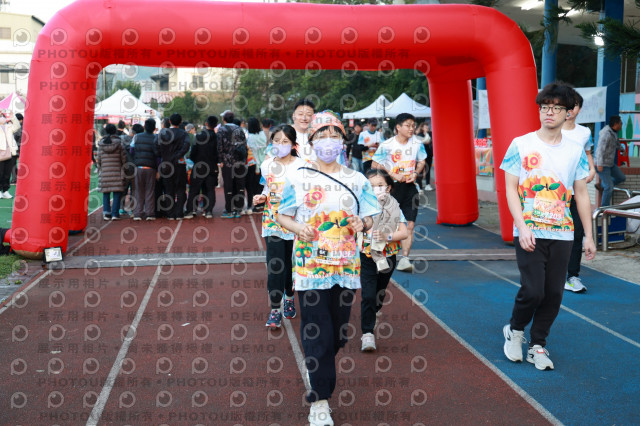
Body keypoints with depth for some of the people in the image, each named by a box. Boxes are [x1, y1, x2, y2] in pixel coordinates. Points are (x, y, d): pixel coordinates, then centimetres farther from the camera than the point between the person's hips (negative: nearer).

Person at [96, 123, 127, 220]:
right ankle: (115, 213, -2)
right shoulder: (119, 143, -3)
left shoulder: (101, 143, 4)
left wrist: (99, 172, 17)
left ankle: (106, 213, 5)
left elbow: (98, 159, 8)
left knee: (106, 193, 8)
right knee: (117, 193, 2)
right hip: (117, 172, -2)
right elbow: (124, 158, -1)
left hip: (104, 173, 2)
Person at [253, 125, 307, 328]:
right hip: (272, 221, 1)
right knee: (274, 265, -5)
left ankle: (289, 298, 36)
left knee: (290, 263, 12)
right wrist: (261, 197, -2)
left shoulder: (301, 165, -6)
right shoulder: (266, 165, 4)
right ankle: (275, 310, 1)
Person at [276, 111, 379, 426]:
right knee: (317, 334, -3)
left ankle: (318, 370, 41)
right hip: (310, 264, -3)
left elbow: (369, 218, 11)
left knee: (338, 334, 11)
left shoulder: (356, 180, 7)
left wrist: (361, 224, -12)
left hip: (345, 265, 3)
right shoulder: (298, 179, 1)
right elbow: (282, 216, 5)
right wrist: (298, 228, -16)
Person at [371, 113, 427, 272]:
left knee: (410, 224, -6)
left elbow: (421, 161, 15)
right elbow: (375, 165, -5)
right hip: (392, 187, -2)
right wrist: (393, 175, -15)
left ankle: (404, 258, -2)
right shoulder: (387, 145, -10)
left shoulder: (417, 144, 0)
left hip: (409, 187, 3)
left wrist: (415, 173, -5)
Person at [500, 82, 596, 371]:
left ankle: (538, 346, 21)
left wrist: (589, 236, 9)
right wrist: (522, 226, -14)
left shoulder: (575, 151, 8)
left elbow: (581, 194, 12)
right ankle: (515, 330, 18)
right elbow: (510, 188, -3)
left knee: (554, 293, 4)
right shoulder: (521, 145, -1)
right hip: (530, 233, -3)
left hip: (562, 234, 3)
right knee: (533, 290, -11)